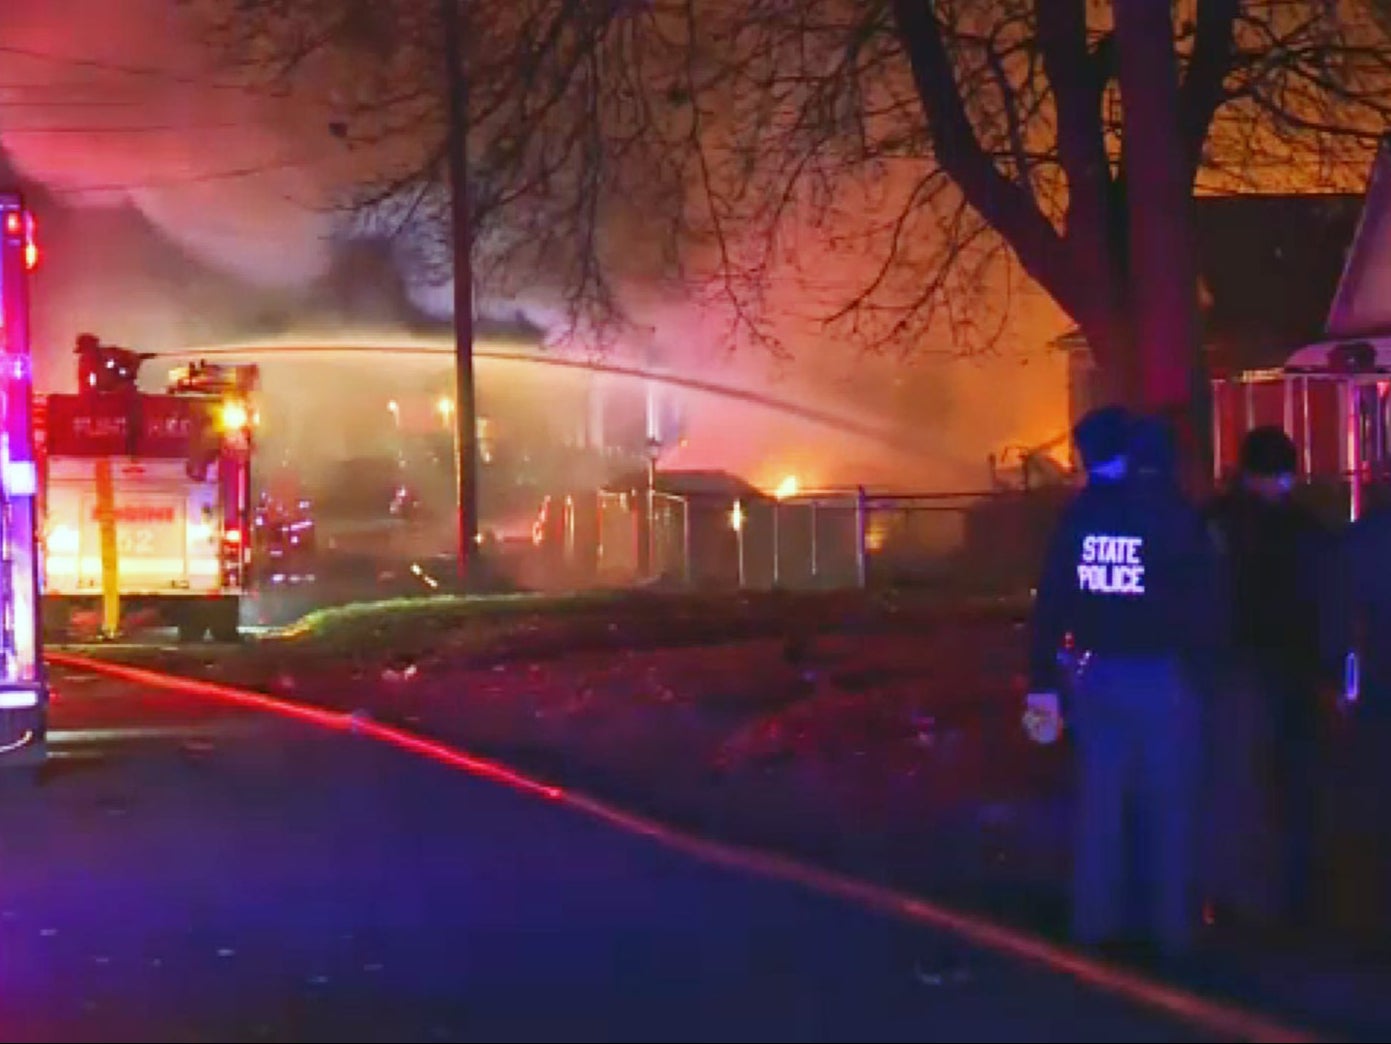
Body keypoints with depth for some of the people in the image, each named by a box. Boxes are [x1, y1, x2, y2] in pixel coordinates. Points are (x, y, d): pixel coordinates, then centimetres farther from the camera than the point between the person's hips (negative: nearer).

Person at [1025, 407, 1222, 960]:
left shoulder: (1078, 515, 1)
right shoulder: (1174, 511, -7)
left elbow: (1050, 602, 0)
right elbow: (1201, 601, -8)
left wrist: (1044, 680, 4)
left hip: (1095, 673, 3)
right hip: (1161, 673, -3)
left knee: (1100, 798, 12)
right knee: (1168, 803, 5)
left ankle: (1096, 920, 16)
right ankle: (1172, 925, 7)